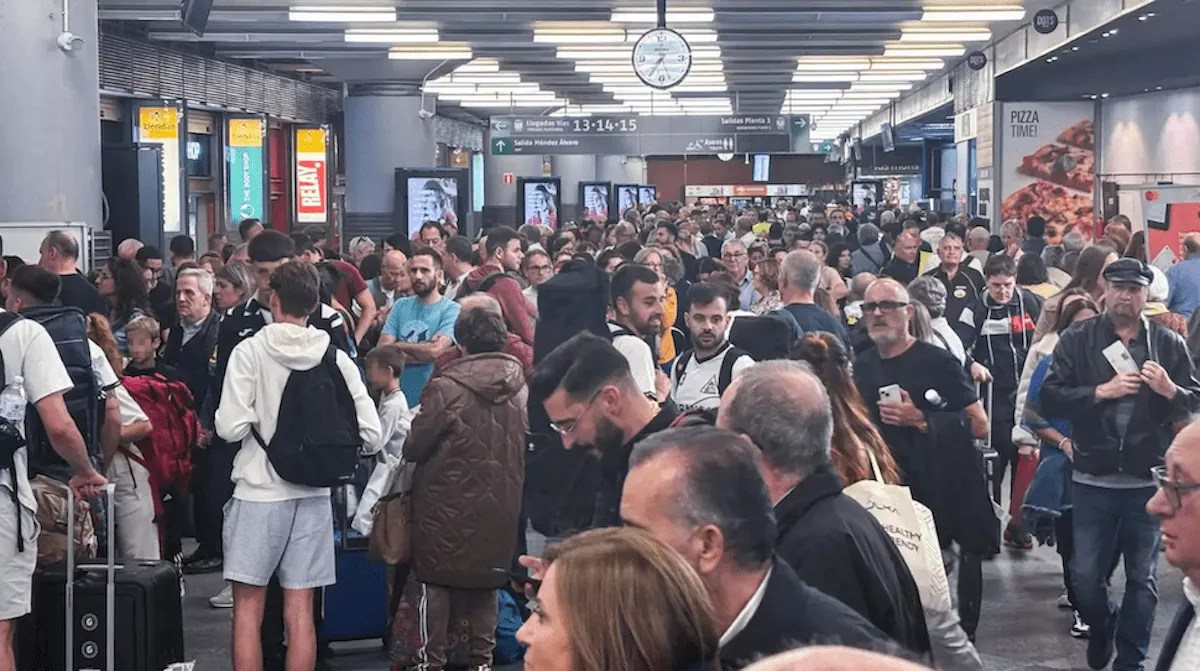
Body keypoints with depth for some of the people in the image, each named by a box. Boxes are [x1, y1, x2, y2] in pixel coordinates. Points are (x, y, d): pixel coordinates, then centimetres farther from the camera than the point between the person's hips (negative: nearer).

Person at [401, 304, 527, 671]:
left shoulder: (445, 388, -17)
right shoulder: (520, 388, -2)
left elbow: (414, 447, -11)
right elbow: (527, 442, 6)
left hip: (447, 504, -4)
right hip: (498, 503, 4)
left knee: (437, 580, 9)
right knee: (486, 579, 16)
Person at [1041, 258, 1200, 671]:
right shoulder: (1077, 340, 0)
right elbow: (1050, 400, -8)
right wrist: (1102, 391, -18)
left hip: (1148, 482, 0)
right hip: (1093, 480, 0)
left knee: (1142, 579, 8)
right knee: (1086, 576, 7)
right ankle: (1101, 631, 37)